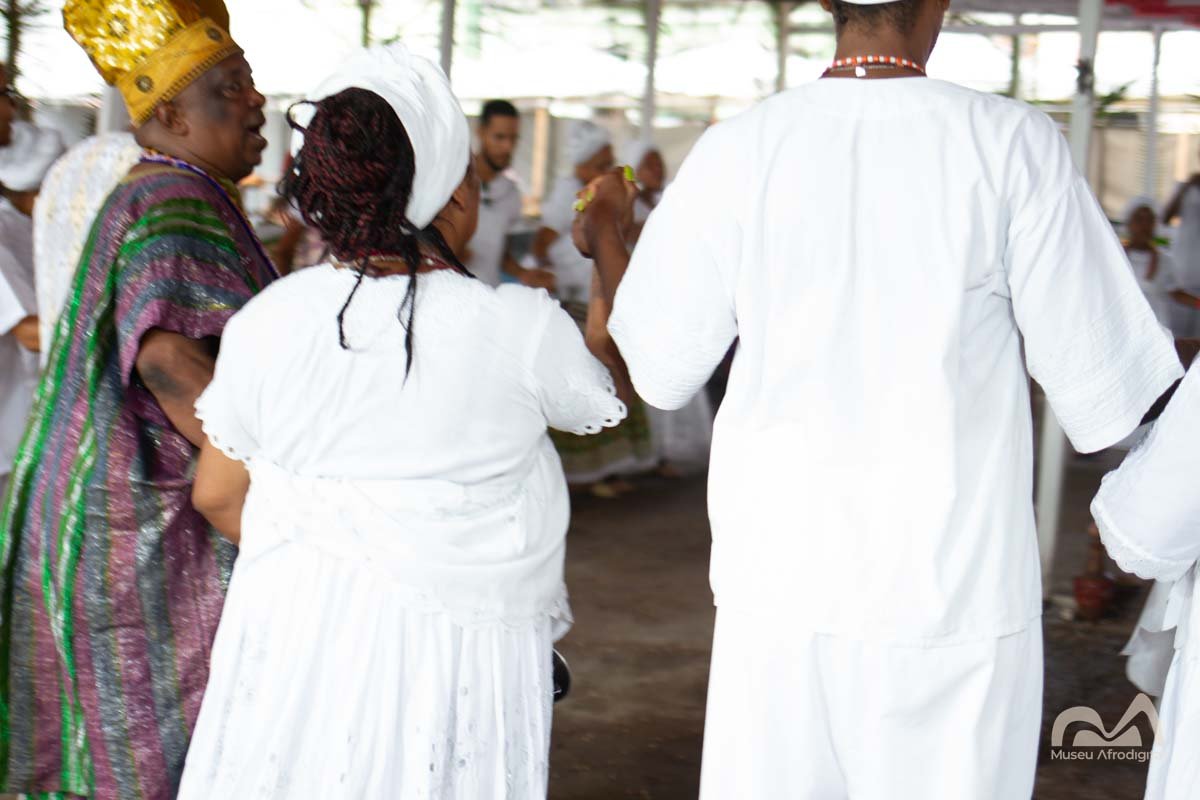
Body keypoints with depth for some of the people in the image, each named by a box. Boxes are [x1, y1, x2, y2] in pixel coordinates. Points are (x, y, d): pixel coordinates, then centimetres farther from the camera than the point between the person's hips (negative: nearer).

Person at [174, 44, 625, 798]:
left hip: (295, 632, 2)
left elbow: (219, 493, 7)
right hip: (453, 647, -2)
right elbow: (609, 403, 10)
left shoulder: (268, 321, -4)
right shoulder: (524, 329, -12)